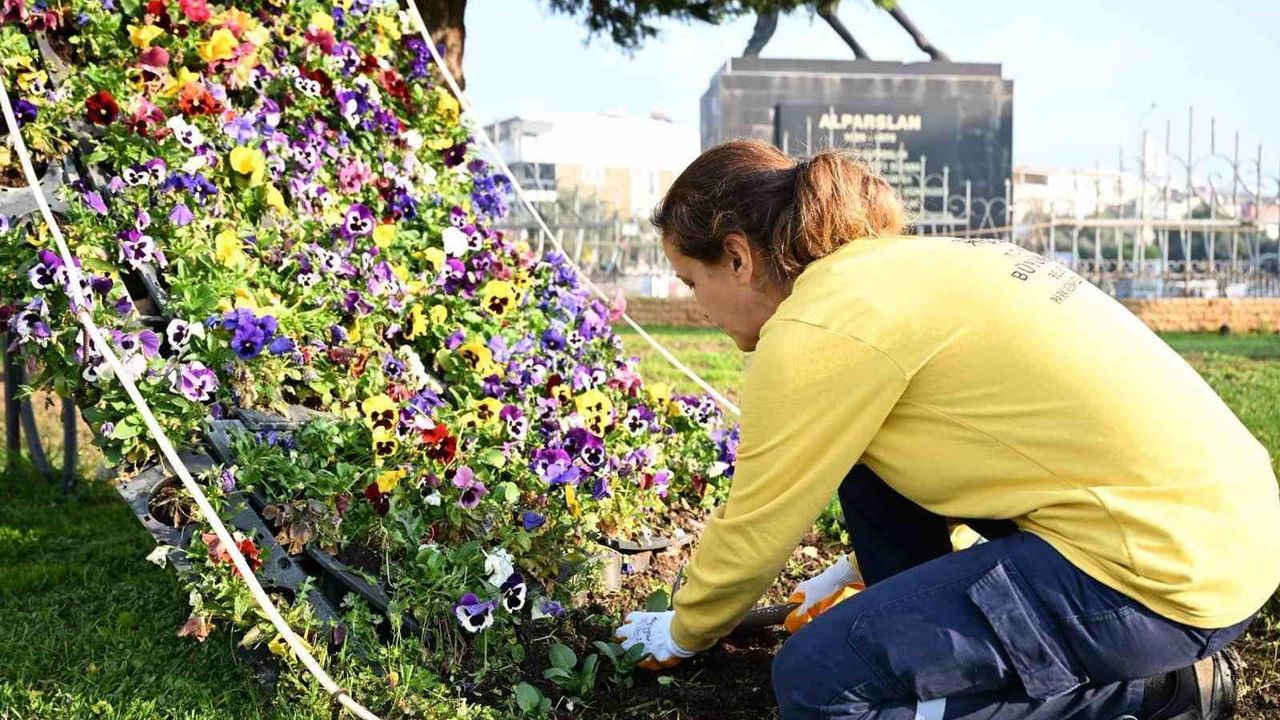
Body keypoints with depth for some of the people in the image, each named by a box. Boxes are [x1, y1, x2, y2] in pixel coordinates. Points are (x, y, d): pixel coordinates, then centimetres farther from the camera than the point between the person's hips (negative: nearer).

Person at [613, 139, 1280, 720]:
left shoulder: (819, 330, -14)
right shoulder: (896, 264, 13)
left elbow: (752, 531, -2)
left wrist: (683, 633, 18)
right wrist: (864, 572, 41)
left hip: (1176, 565, -10)